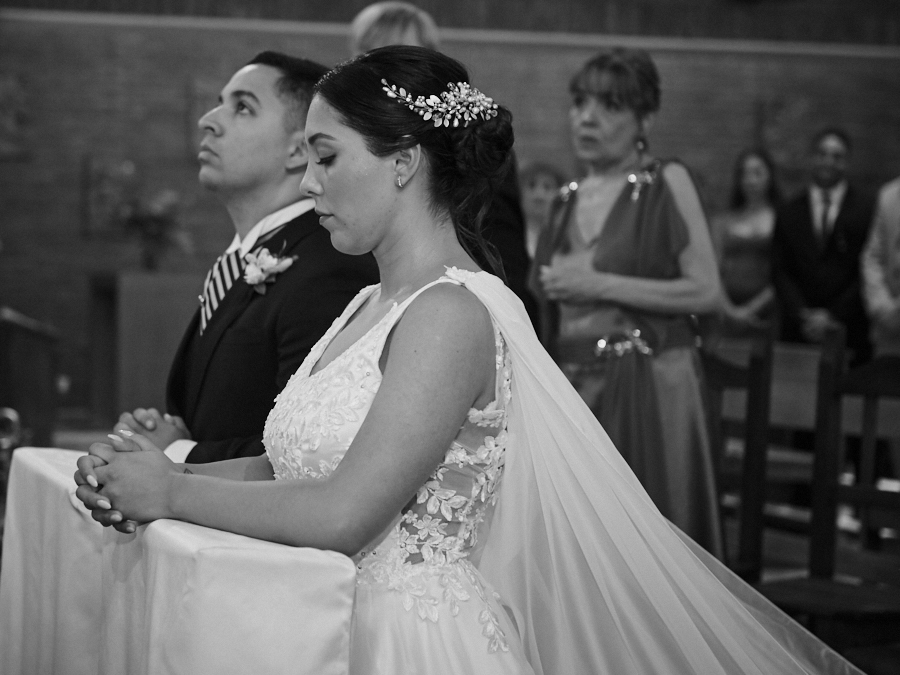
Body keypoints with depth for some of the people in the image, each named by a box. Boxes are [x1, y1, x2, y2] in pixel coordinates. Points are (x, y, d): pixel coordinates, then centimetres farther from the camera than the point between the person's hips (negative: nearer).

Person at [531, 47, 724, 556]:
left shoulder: (668, 183, -3)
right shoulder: (569, 199, 14)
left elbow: (707, 291, -12)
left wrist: (601, 285, -14)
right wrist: (551, 289, 3)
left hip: (648, 387, -5)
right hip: (573, 388, 5)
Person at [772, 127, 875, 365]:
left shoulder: (868, 211, 4)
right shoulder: (788, 214, 12)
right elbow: (781, 272, 7)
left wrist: (832, 315, -7)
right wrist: (803, 315, -8)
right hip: (798, 333, 2)